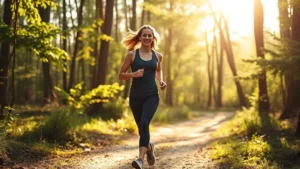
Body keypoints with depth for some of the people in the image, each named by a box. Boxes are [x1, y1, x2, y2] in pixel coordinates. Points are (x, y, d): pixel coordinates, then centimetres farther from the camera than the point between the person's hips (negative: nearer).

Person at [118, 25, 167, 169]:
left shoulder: (157, 55, 7)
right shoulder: (132, 54, 0)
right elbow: (121, 75, 3)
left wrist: (161, 81, 9)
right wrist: (133, 74, -16)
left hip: (152, 95, -1)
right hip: (136, 95, 1)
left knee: (144, 122, -24)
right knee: (141, 127, 11)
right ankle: (149, 147, 43)